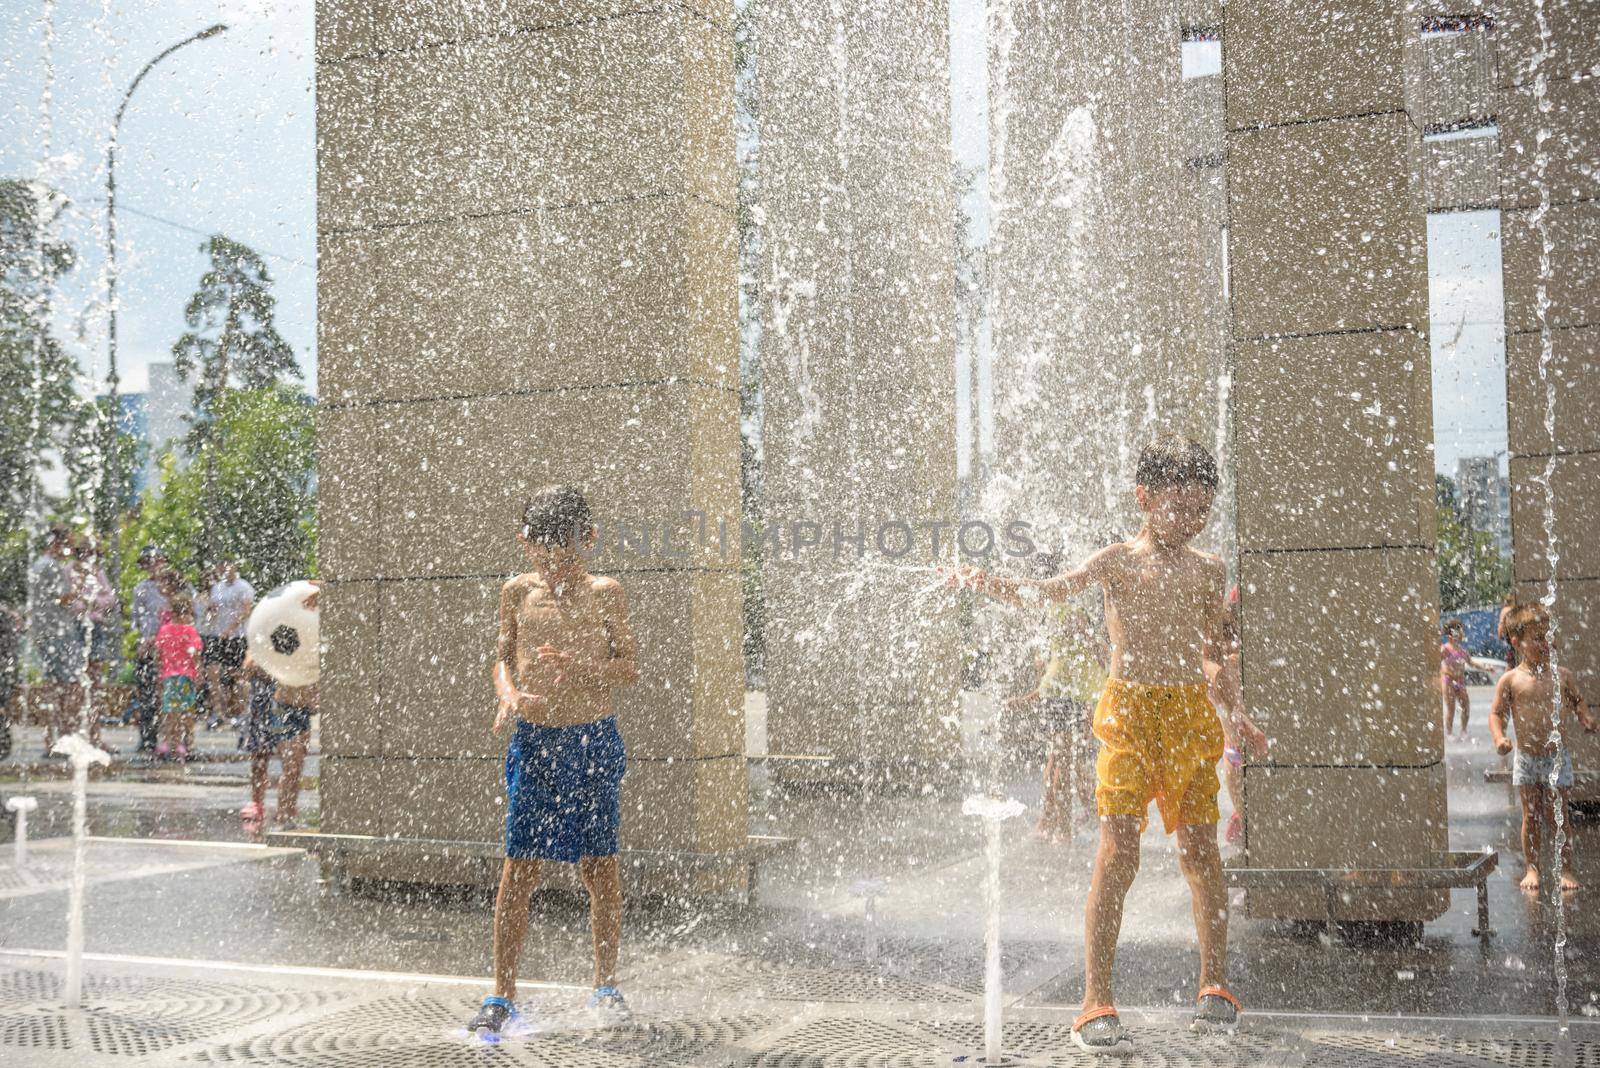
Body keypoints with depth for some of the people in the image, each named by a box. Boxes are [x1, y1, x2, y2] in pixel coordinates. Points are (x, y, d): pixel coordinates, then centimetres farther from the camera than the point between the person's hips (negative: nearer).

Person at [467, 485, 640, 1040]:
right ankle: (501, 995, 5)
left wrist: (581, 666, -18)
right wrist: (508, 694, -8)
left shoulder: (605, 592, 2)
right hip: (534, 740, 1)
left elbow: (629, 667, 1)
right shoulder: (518, 592, 7)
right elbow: (503, 657, 14)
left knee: (601, 865, 6)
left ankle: (605, 984, 22)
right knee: (519, 866, -3)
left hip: (594, 739, 0)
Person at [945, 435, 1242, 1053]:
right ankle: (1096, 1005, -7)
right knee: (1118, 852, -10)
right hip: (1128, 712, -3)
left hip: (1190, 712, 3)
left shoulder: (1209, 571, 12)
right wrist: (986, 585, -29)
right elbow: (1052, 592, -14)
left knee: (1200, 850, 3)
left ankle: (1215, 987, 21)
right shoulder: (1117, 561, 2)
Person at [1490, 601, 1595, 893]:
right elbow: (1496, 713, -1)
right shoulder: (1511, 680, -4)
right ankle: (1532, 869, 17)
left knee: (1558, 814, 0)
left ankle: (1566, 869, 12)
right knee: (1531, 816, 7)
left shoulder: (1562, 676, 1)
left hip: (1557, 756, 0)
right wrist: (1499, 738, -17)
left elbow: (1577, 702, 14)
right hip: (1525, 758, 0)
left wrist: (1587, 720, -4)